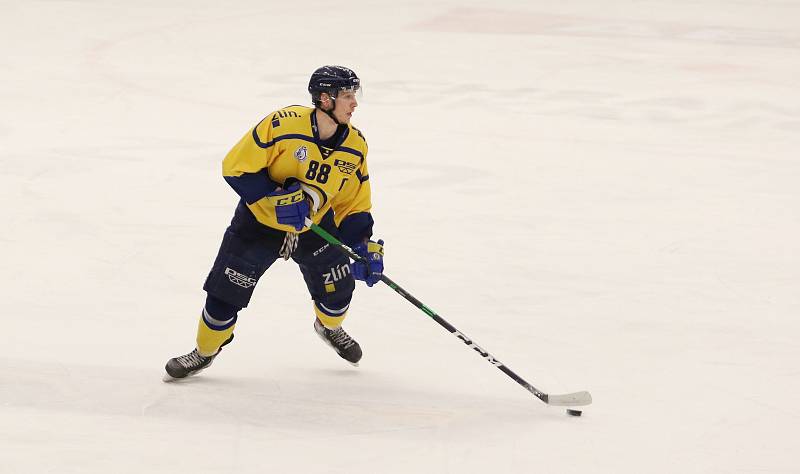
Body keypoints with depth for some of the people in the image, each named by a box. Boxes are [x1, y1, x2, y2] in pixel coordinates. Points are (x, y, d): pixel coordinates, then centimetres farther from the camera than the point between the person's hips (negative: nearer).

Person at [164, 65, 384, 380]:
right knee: (226, 291, -4)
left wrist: (364, 247, -11)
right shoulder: (284, 124, -29)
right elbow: (236, 168, -23)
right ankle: (204, 352, 22)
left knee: (338, 286, 4)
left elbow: (355, 203, -1)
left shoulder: (355, 145, -12)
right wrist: (276, 199, -30)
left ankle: (330, 327, 41)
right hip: (260, 220, -4)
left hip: (316, 224, 4)